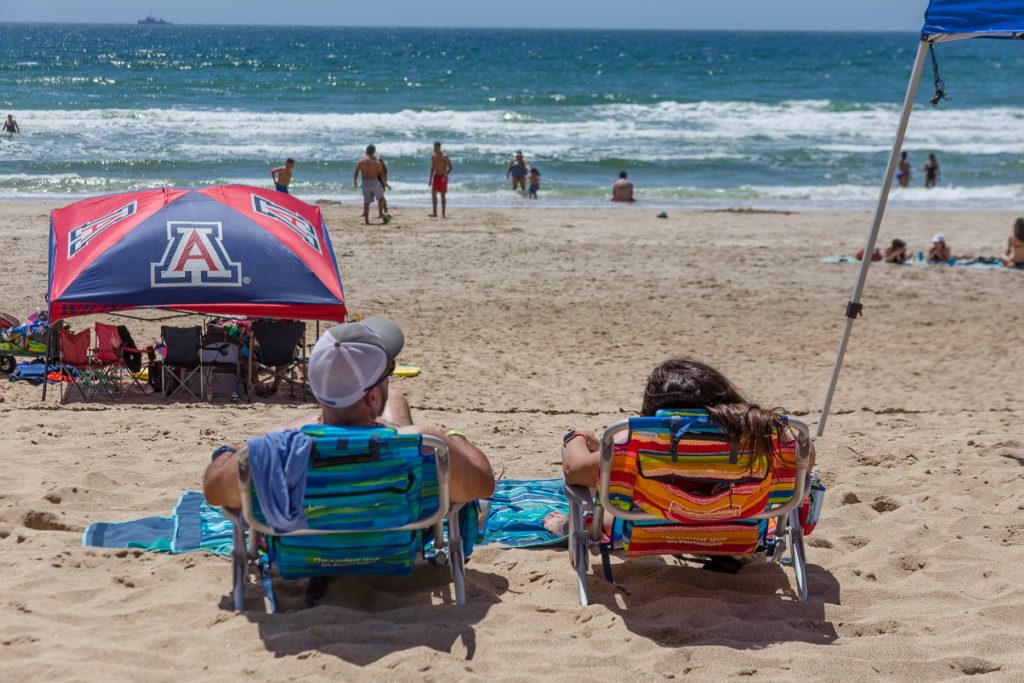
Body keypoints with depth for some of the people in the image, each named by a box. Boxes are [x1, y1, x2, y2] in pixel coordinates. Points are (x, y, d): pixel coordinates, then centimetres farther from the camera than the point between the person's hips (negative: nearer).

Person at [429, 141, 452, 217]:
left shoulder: (444, 156, -10)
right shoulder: (433, 157, 10)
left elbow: (450, 167, -11)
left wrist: (446, 174, -27)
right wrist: (430, 179, 14)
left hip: (443, 177, -6)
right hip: (436, 176, 6)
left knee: (443, 195, -2)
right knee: (433, 194, 0)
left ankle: (443, 214, 1)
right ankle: (435, 213, 4)